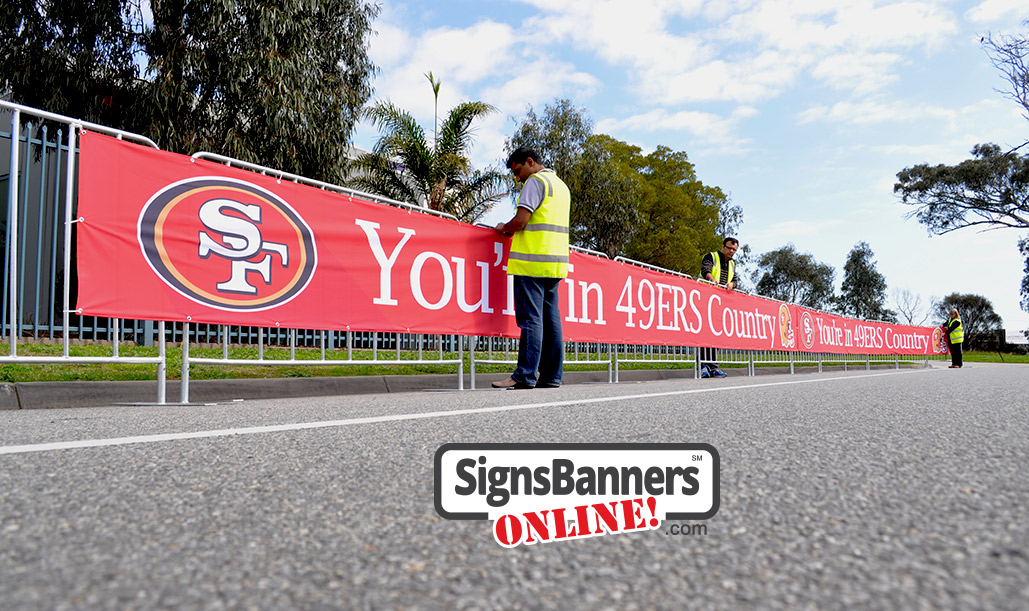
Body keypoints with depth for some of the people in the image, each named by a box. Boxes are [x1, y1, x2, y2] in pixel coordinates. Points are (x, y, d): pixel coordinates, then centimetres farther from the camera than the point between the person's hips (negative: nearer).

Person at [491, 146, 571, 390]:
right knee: (550, 318, 7)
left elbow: (521, 220, -16)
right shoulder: (561, 185, 24)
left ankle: (525, 376, -9)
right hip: (555, 261, 9)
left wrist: (504, 228, 4)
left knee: (530, 318, -9)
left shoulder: (535, 181, -6)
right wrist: (514, 230, 21)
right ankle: (552, 376, 8)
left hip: (533, 261, -9)